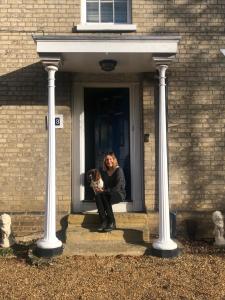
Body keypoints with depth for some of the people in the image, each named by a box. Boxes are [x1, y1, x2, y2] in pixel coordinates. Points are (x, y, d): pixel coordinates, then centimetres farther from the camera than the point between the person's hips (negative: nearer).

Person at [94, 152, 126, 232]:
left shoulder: (119, 170, -8)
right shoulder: (104, 172, 10)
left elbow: (118, 187, -16)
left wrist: (105, 191, -19)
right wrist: (101, 190, -6)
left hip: (119, 194, -5)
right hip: (108, 194, 5)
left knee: (103, 195, -33)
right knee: (97, 195, -27)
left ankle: (112, 223, -28)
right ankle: (104, 222, -31)